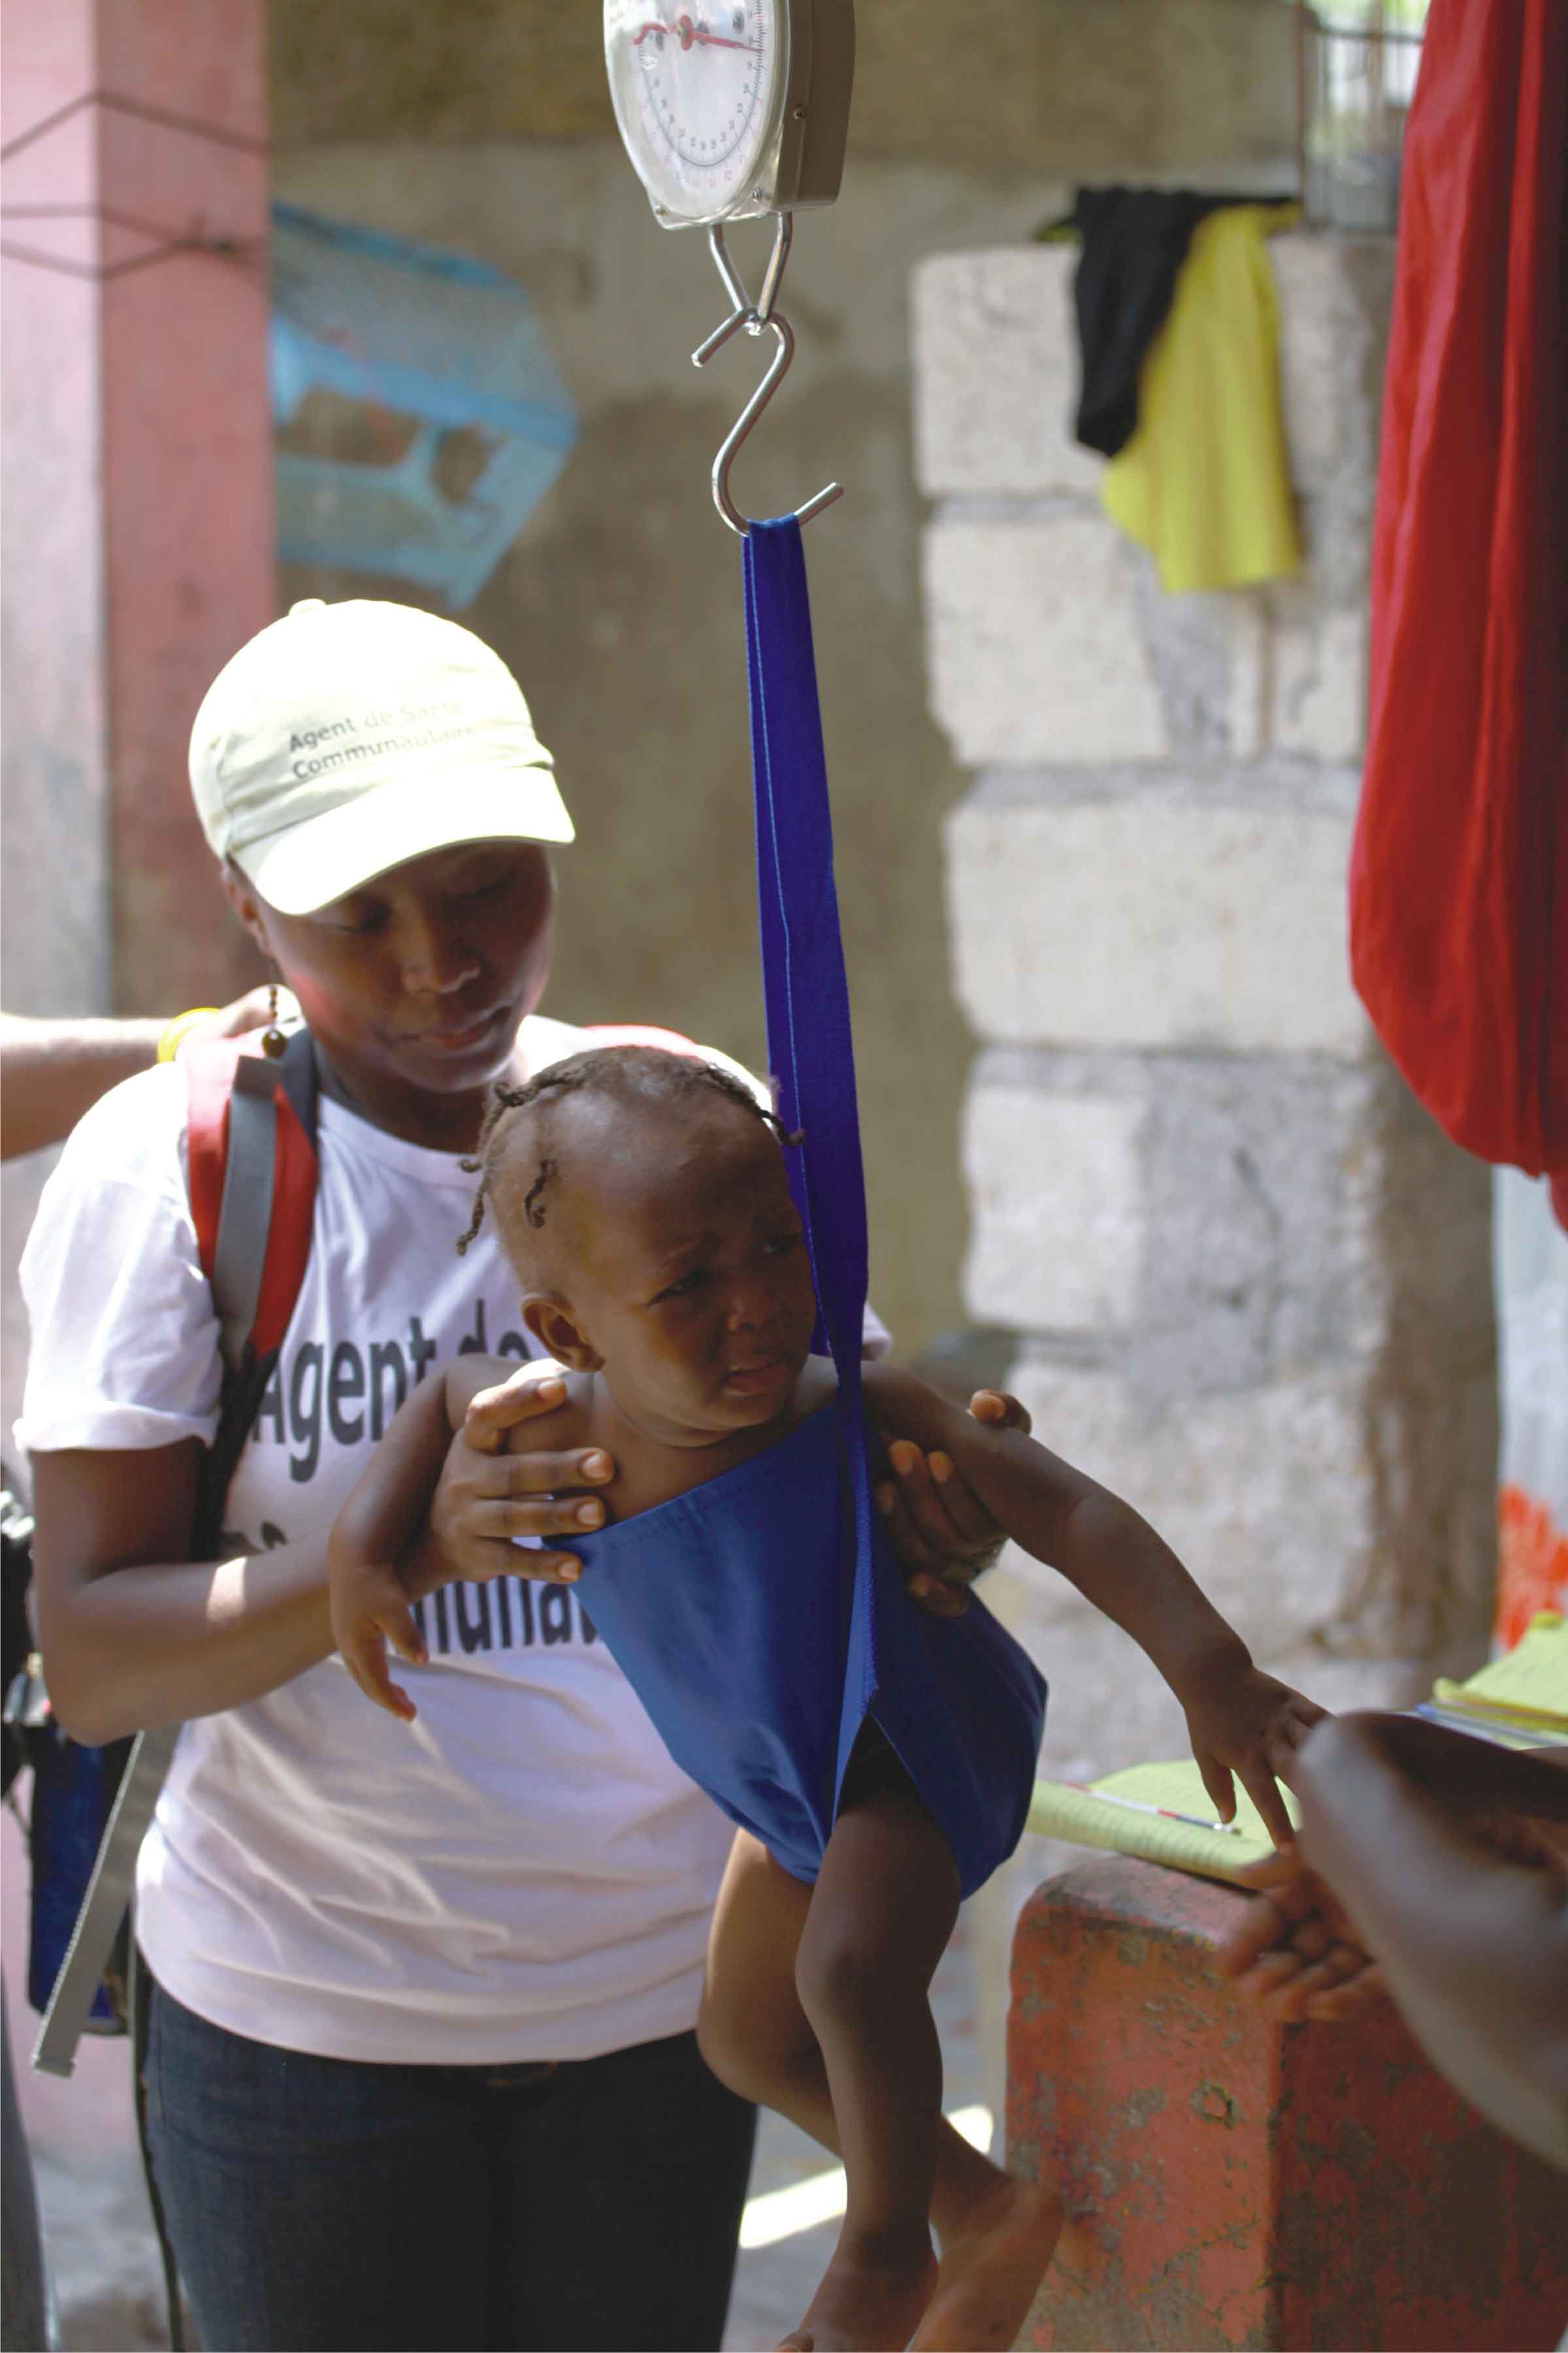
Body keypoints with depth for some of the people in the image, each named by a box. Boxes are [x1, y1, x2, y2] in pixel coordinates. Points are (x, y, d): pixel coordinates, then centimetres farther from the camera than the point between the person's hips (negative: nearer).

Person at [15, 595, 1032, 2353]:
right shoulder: (170, 1165, -10)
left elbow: (859, 1431, 6)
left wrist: (940, 1516, -18)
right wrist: (423, 1534, -31)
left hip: (658, 1991, 3)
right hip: (302, 2009, -2)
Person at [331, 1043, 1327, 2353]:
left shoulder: (858, 1422, -33)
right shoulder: (554, 1438, -23)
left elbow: (1067, 1512, -32)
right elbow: (445, 1396, -1)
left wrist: (1211, 1671, -40)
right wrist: (366, 1542, -15)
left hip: (921, 1746, -6)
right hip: (787, 1786, 6)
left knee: (850, 1966, -30)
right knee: (748, 2039, 19)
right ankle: (986, 2212, 38)